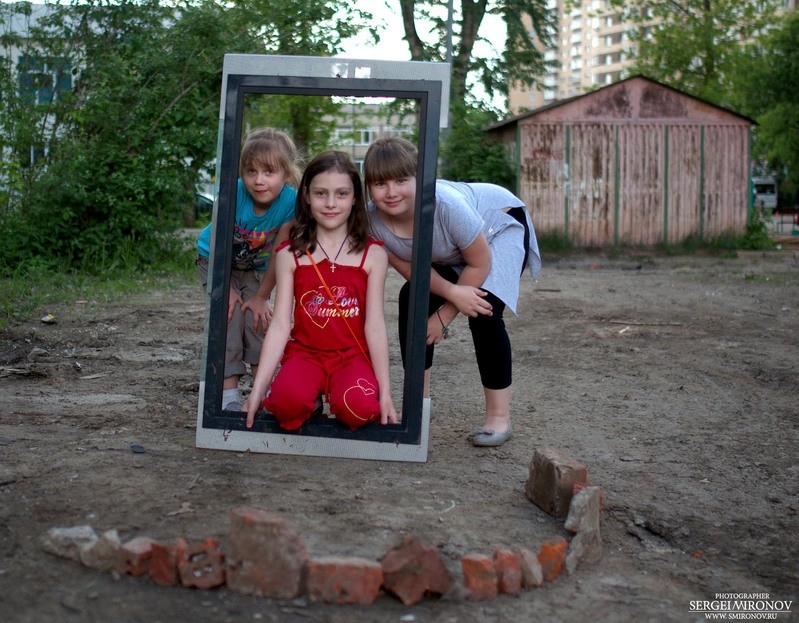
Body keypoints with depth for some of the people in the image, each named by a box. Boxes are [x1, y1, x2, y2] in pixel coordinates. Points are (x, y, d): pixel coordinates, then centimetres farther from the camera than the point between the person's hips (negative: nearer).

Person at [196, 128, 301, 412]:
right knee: (229, 316, -13)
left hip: (256, 267, 2)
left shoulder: (291, 202, -30)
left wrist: (262, 297, -13)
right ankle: (229, 392, -9)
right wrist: (226, 290, -16)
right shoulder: (232, 193, -35)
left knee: (257, 319, -7)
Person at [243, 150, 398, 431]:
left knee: (359, 405, -31)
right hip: (305, 352, 0)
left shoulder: (372, 254, 1)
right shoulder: (290, 254, 3)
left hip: (353, 356, 0)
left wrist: (385, 392, -6)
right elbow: (280, 325, -2)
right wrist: (258, 389, -8)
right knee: (288, 400, -32)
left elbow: (375, 324, -2)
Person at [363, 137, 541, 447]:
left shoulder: (446, 204, -41)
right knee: (411, 300, -7)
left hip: (502, 224, -6)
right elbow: (409, 267, -14)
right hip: (449, 252, 6)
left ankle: (499, 417, -10)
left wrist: (445, 316, -18)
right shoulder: (372, 219, -27)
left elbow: (479, 264, -27)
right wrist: (452, 292, -32)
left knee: (483, 313, -23)